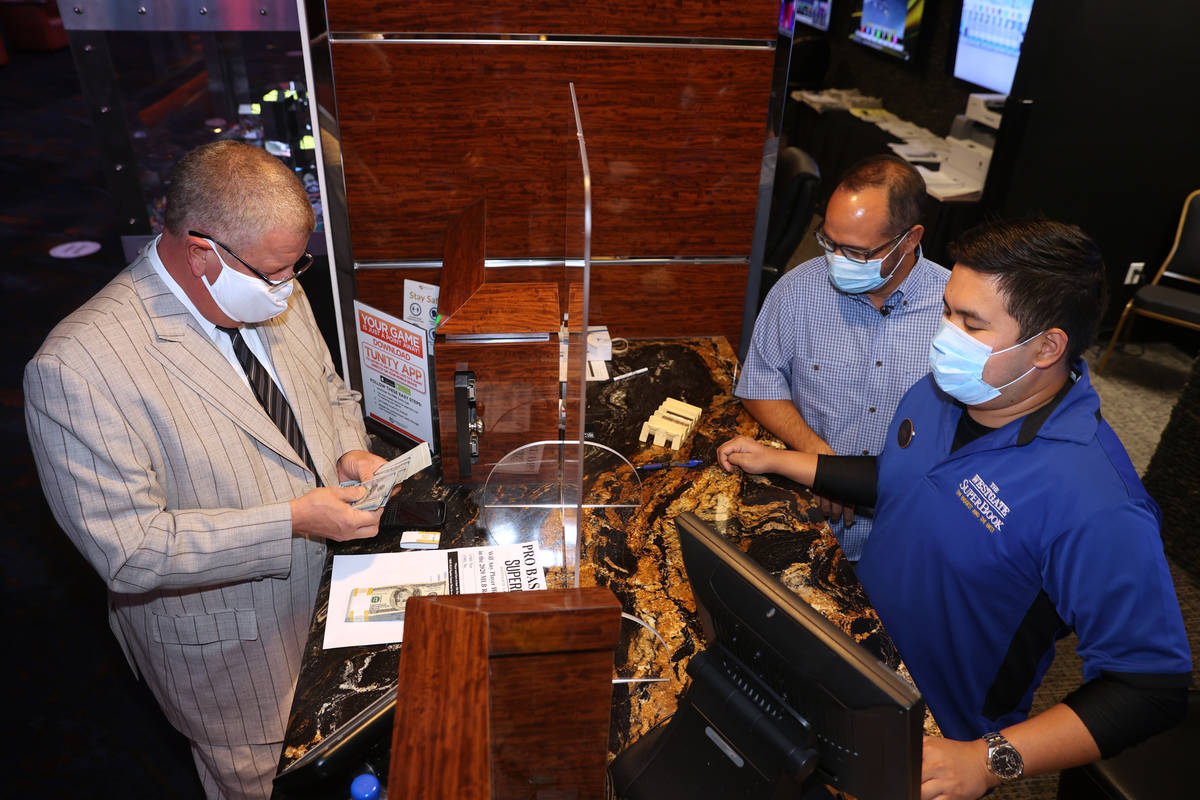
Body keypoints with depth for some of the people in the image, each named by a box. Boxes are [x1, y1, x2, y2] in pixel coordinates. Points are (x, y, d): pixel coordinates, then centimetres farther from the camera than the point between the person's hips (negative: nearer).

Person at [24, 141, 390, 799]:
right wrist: (292, 520, -31)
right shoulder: (76, 366, -28)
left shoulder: (276, 294, -6)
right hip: (226, 644, -5)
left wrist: (349, 452, -10)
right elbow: (129, 548, -28)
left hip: (332, 591, 6)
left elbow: (332, 392, 10)